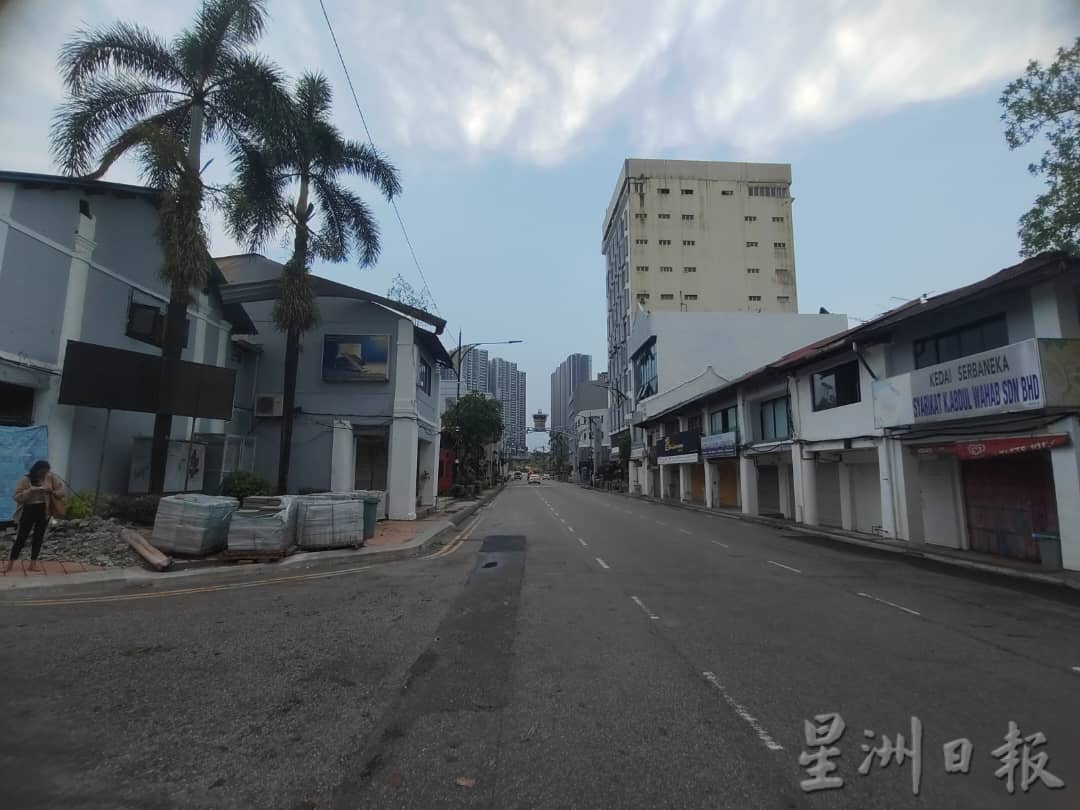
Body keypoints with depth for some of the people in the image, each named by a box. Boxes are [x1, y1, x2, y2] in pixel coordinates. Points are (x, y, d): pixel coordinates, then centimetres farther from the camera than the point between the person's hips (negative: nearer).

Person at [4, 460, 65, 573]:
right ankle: (10, 562, 17)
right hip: (29, 511, -3)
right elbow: (17, 497, -13)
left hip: (44, 512, 3)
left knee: (39, 537, 9)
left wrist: (52, 491, -19)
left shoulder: (51, 478, -1)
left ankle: (33, 563, 18)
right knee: (21, 537, 2)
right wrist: (31, 490, -26)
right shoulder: (26, 480, -10)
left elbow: (62, 491, 1)